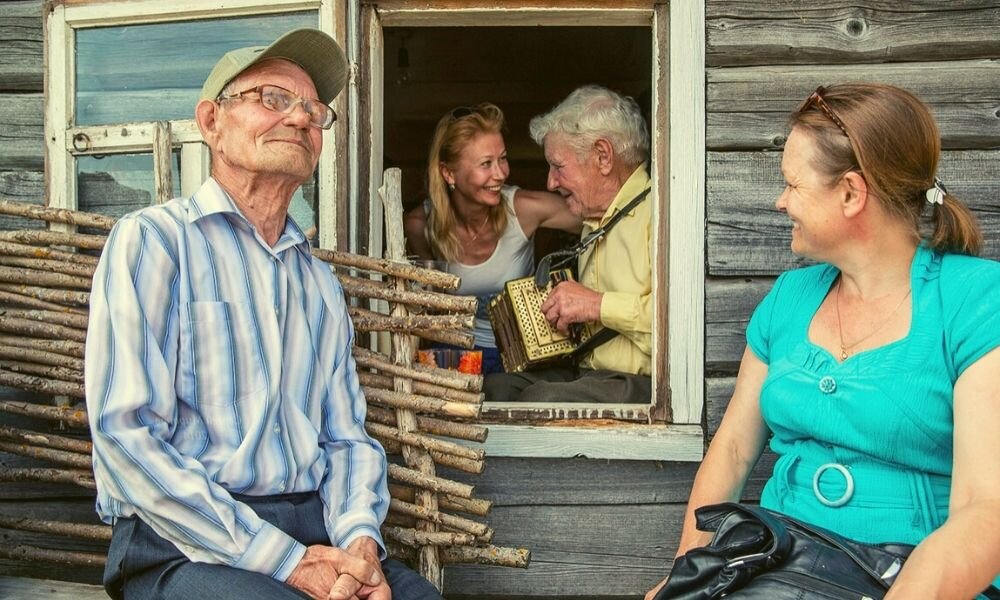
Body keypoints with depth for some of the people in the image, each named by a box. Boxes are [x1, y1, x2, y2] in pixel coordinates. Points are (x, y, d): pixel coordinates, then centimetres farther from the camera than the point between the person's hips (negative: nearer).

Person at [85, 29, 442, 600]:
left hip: (316, 538, 6)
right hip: (184, 547, -6)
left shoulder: (322, 284, 20)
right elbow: (127, 434, -11)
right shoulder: (154, 240, -1)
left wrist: (359, 539, -7)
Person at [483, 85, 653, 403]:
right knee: (494, 387, -13)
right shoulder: (593, 225, 23)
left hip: (641, 386, -8)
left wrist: (600, 305, -19)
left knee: (544, 400, -31)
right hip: (584, 374, 9)